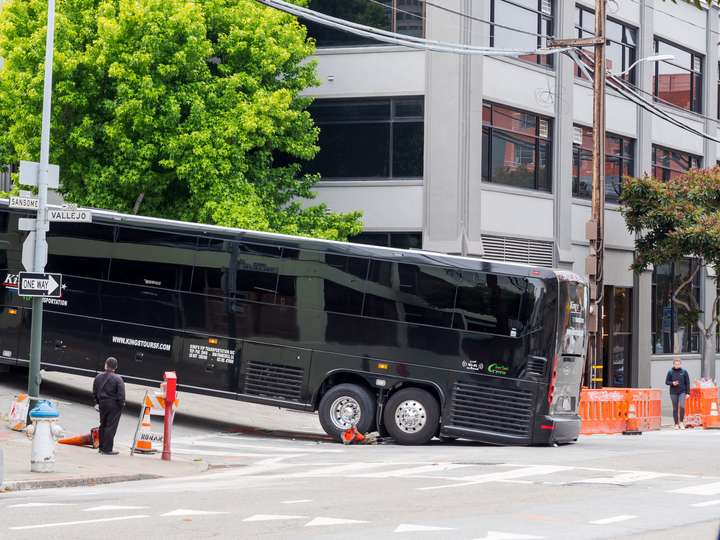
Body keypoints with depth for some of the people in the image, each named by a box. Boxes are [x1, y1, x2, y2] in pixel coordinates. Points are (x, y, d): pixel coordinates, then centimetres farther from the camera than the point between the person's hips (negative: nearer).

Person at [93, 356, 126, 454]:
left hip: (102, 403, 6)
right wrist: (122, 404, -3)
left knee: (103, 425, 17)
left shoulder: (98, 377, 3)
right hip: (114, 405, -6)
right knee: (111, 427, -2)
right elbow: (121, 394, -17)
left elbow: (94, 392, 10)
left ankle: (102, 447, 24)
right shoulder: (117, 379, -16)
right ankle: (107, 449, -2)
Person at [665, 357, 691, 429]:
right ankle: (676, 424, 14)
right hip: (673, 392, 1)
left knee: (682, 406, -19)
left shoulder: (684, 372, 2)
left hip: (682, 392, -1)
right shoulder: (670, 372, 2)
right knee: (675, 408, 5)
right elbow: (666, 382, 7)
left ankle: (681, 422, -3)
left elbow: (687, 383, 5)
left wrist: (687, 393, 1)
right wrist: (672, 383, -13)